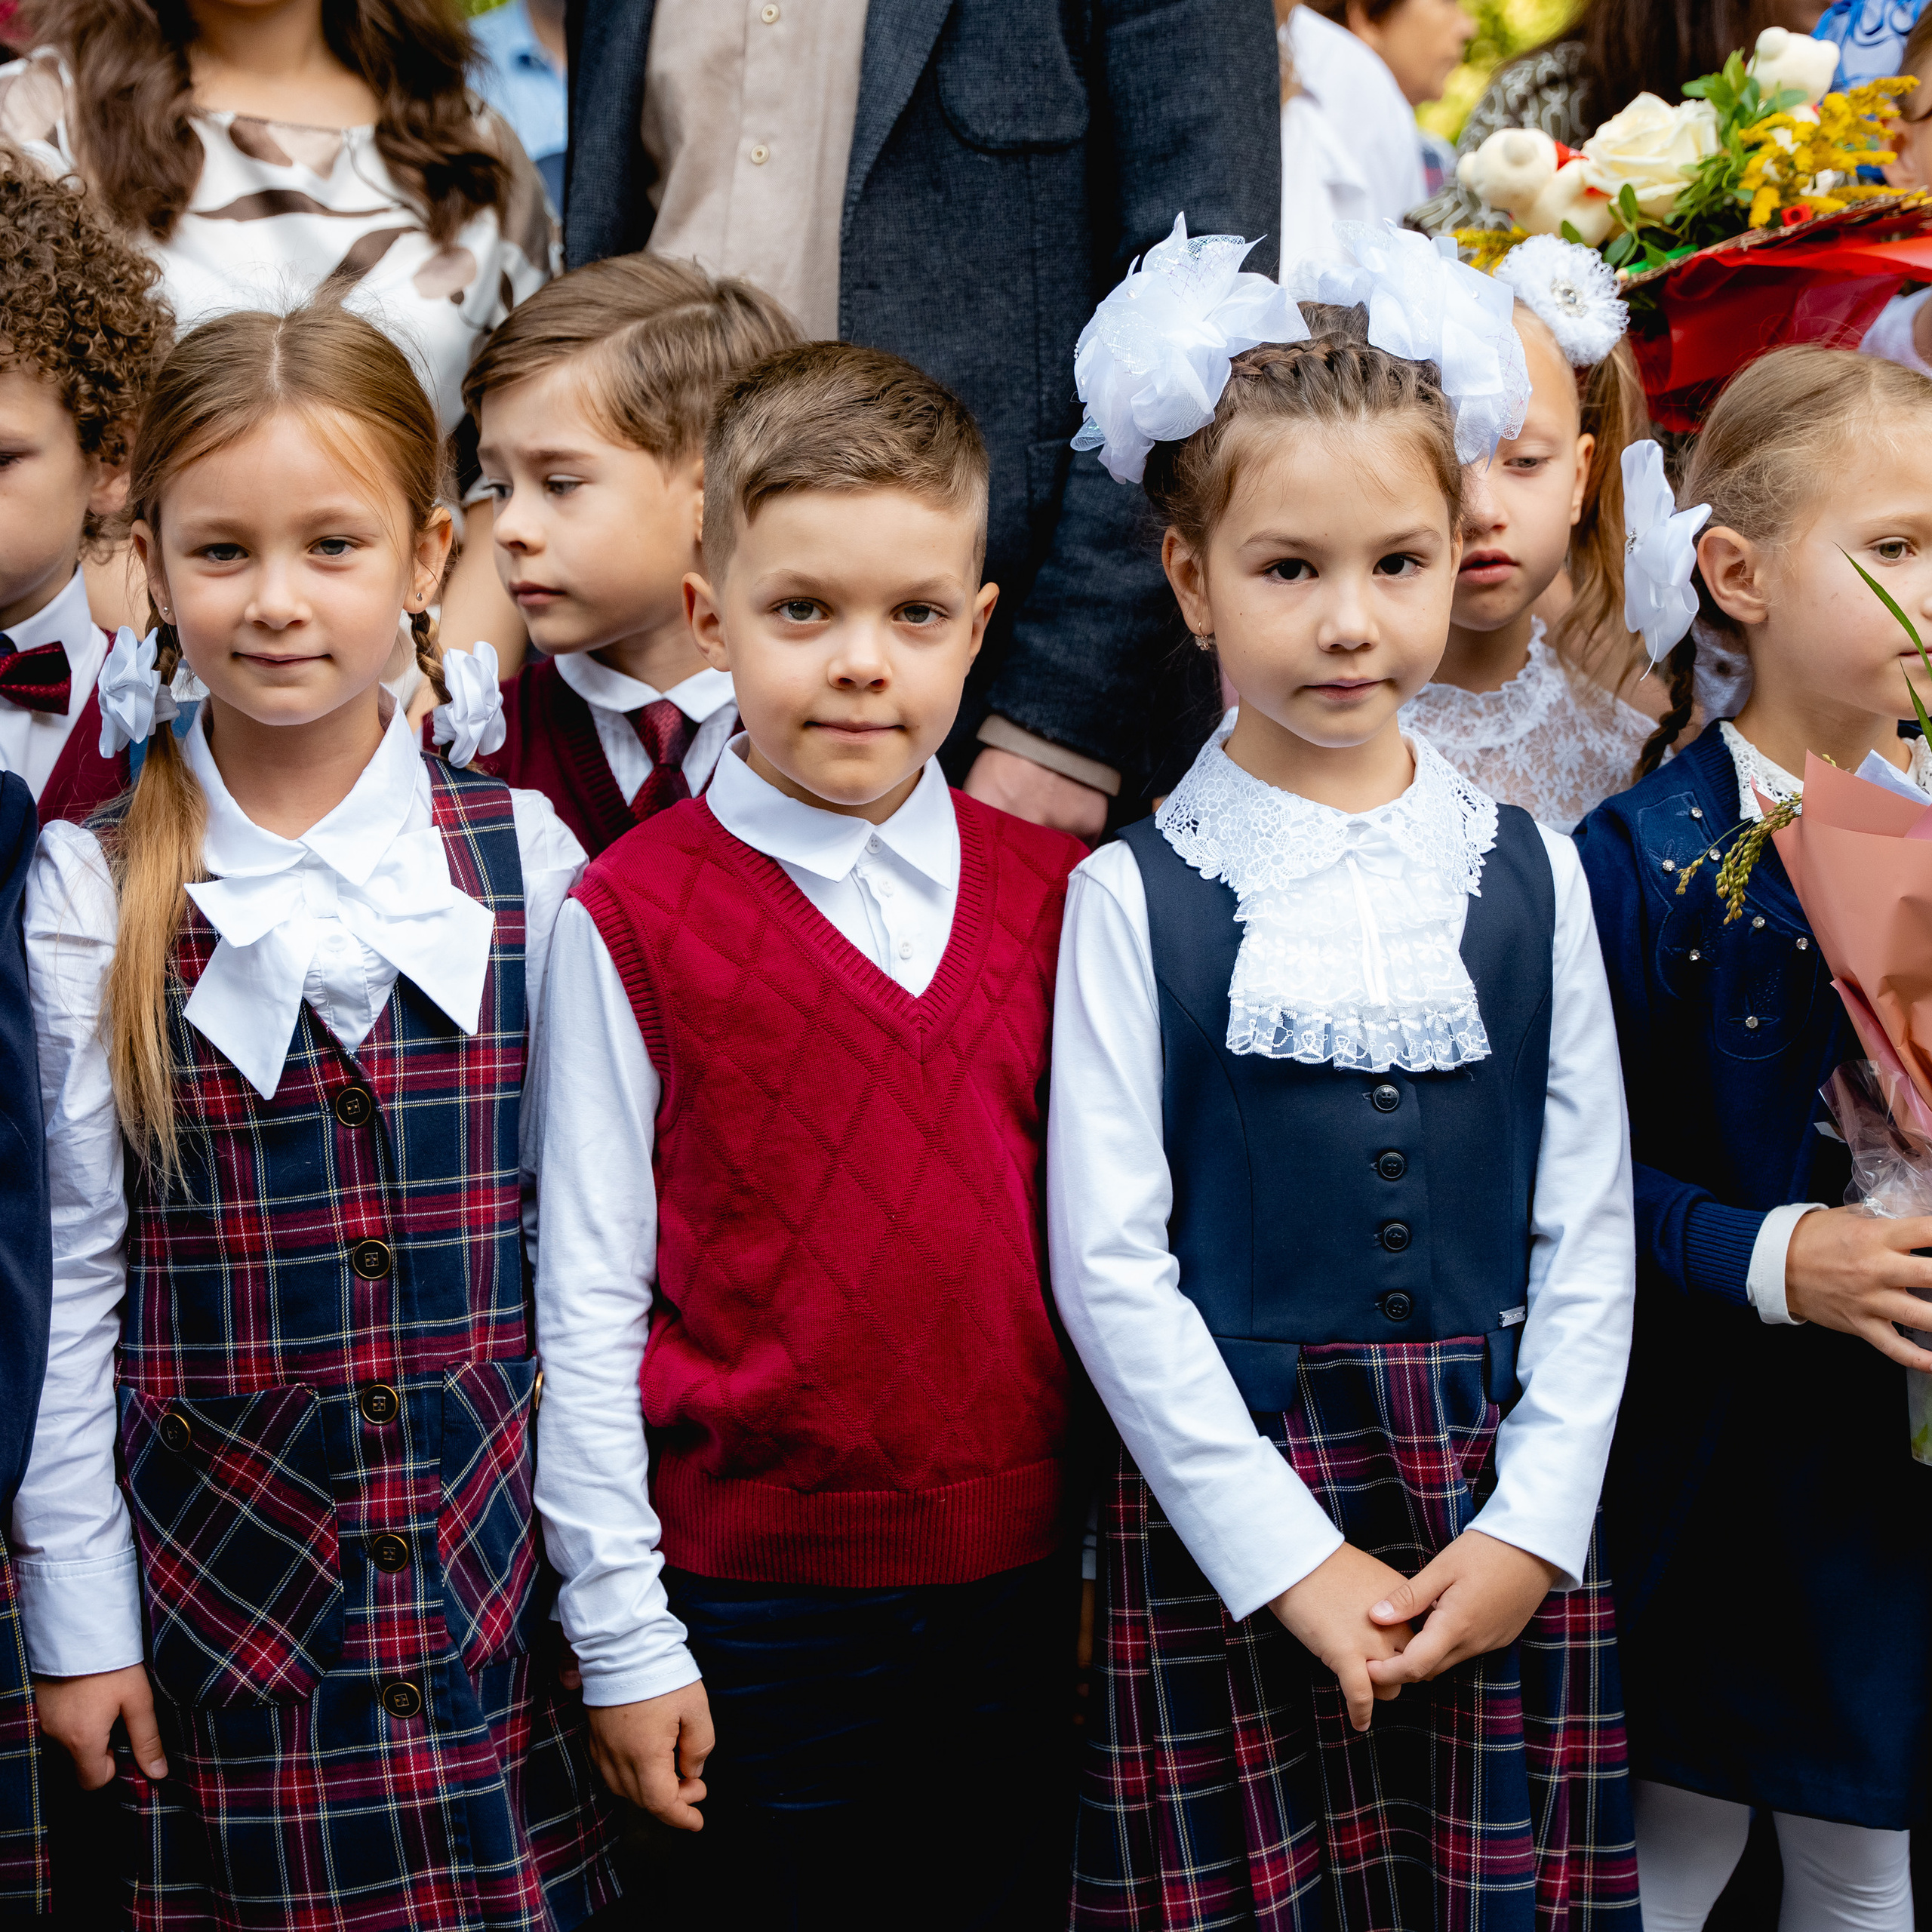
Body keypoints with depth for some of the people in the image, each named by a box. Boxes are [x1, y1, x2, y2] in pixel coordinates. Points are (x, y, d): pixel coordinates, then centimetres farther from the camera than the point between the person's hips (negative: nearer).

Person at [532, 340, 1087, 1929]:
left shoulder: (1052, 892, 2)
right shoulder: (629, 920, -9)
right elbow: (588, 1294, -6)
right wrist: (621, 1633, -5)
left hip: (1022, 1573, 3)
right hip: (761, 1584, -3)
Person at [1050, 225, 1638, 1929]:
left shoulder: (1529, 875, 5)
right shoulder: (1136, 897, -3)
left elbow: (1588, 1231, 6)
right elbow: (1107, 1261, -6)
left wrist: (1532, 1525, -4)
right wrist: (1289, 1557, -9)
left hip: (1502, 1524, 2)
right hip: (1223, 1524, -2)